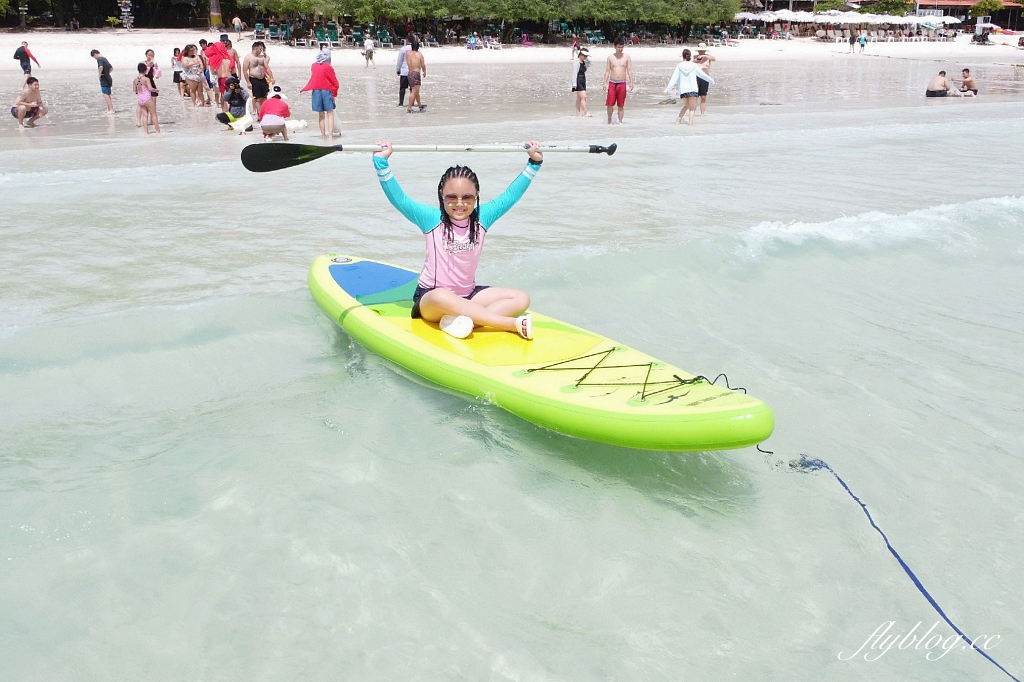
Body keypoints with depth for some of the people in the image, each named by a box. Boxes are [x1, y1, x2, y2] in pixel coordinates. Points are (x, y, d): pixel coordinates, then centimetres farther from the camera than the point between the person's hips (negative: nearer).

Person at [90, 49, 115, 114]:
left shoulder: (99, 59, -13)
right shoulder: (104, 58, 16)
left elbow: (101, 67, -32)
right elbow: (111, 68, 26)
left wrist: (100, 74, -17)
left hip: (104, 79, -9)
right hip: (108, 79, 9)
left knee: (105, 94, -11)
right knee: (107, 95, 16)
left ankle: (111, 110, -18)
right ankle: (109, 109, 25)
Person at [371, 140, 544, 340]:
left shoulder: (482, 218, 0)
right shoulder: (432, 219, -8)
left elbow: (511, 194, 3)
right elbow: (398, 198, -13)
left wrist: (534, 163, -1)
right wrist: (381, 162, -22)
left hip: (469, 295, 5)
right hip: (430, 299, -5)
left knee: (521, 299, -13)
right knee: (442, 298, -42)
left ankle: (459, 319, -34)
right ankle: (514, 324, -40)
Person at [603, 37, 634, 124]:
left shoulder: (626, 57, 5)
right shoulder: (610, 57, 5)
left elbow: (629, 70, 4)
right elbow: (607, 71, 6)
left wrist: (631, 83, -5)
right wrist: (605, 83, -2)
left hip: (622, 83, 0)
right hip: (612, 83, 0)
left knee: (621, 105, 2)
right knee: (610, 104, -6)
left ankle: (620, 121, 10)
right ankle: (609, 119, 16)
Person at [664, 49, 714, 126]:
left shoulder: (679, 66, 1)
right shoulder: (694, 66, 1)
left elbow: (674, 78, -3)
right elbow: (702, 75, 9)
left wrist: (667, 89, -1)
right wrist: (711, 81, 24)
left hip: (683, 89, 2)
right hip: (692, 89, -2)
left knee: (686, 105, 25)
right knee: (692, 108, 1)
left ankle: (679, 119, 18)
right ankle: (691, 122, -16)